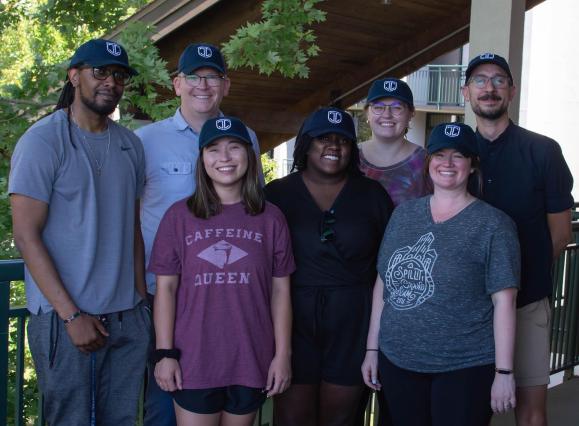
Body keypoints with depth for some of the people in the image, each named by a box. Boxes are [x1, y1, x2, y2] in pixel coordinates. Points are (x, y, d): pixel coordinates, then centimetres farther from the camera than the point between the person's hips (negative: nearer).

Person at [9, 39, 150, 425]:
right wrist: (71, 315, -14)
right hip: (66, 318, -5)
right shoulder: (42, 141, -7)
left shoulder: (130, 144, 10)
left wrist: (141, 299, 7)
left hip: (128, 318, 5)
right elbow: (27, 236, -11)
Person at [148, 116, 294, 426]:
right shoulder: (179, 216, 0)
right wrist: (165, 353, -4)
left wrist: (283, 354, 0)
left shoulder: (270, 218, 2)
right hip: (193, 361, -1)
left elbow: (280, 290, 3)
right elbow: (166, 287, 0)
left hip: (251, 362, 1)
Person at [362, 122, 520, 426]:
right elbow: (384, 284, 10)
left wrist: (503, 372, -11)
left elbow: (504, 300, -9)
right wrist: (372, 348, 9)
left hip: (466, 367, -4)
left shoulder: (493, 224, -6)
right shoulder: (403, 214, 7)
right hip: (397, 361, 4)